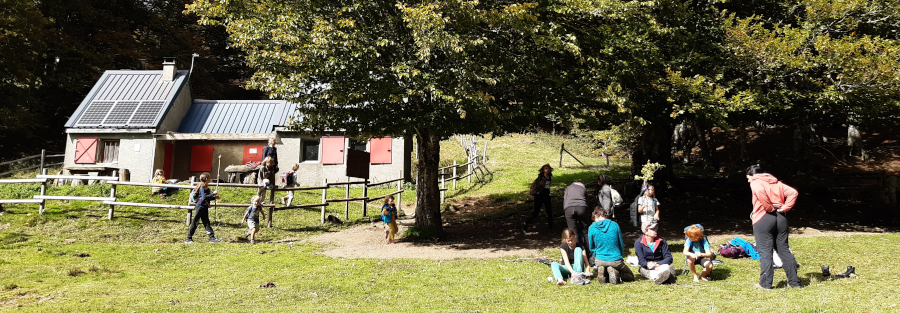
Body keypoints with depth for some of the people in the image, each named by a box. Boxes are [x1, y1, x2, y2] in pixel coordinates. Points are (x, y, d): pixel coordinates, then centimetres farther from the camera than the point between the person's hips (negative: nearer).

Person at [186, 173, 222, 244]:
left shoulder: (205, 187, 14)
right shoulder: (202, 187, -15)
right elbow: (204, 197, -26)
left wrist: (215, 197, 11)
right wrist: (213, 194, -21)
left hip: (204, 207, 10)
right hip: (200, 207, -10)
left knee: (206, 223, 9)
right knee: (195, 222, -3)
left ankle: (212, 237, 9)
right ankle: (189, 239, 4)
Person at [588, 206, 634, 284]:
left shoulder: (592, 228, -4)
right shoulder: (615, 225, -3)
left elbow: (591, 247, 7)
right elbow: (621, 244, 7)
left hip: (600, 260, 2)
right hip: (616, 260, -2)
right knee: (631, 276, 21)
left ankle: (601, 270, -4)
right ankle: (615, 272, -11)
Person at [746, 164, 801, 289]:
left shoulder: (756, 183, -2)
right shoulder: (776, 183, 18)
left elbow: (760, 192, -25)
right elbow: (793, 192, 9)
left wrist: (769, 208, -15)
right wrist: (784, 208, 4)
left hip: (763, 220, -6)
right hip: (780, 218, 6)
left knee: (765, 252, -2)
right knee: (784, 250, 11)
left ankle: (765, 283, -2)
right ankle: (794, 281, 12)